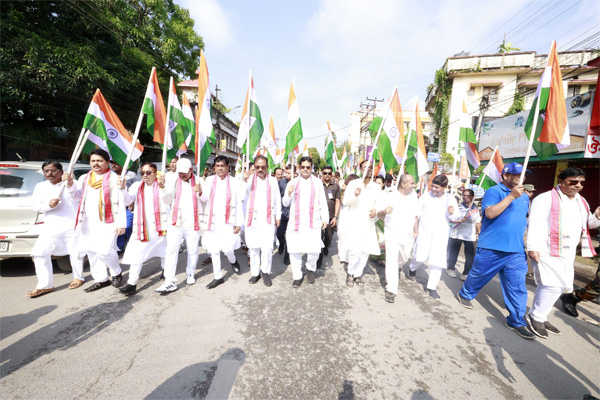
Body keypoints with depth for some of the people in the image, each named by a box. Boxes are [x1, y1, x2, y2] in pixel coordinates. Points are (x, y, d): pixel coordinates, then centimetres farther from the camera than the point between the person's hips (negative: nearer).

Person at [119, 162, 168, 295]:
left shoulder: (162, 185, -2)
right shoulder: (137, 186, 7)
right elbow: (127, 201, -3)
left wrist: (162, 187, -37)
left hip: (159, 226, -1)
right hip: (141, 227, 2)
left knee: (164, 250, 16)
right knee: (136, 254, -4)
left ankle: (166, 270, 38)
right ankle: (132, 283, 3)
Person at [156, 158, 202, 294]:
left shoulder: (199, 181, 1)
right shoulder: (173, 181, 4)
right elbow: (167, 201, 1)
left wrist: (200, 192, -18)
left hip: (193, 223, -1)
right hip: (175, 222, 1)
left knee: (192, 251, 10)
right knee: (171, 251, -5)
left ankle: (190, 274, 31)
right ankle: (170, 282, 1)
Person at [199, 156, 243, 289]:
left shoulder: (234, 182, 0)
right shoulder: (209, 180, 6)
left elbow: (238, 204, -1)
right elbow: (205, 199, 7)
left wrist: (239, 223, -5)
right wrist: (200, 192, -15)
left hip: (228, 221, -2)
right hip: (212, 221, 3)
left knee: (227, 248, -6)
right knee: (214, 249, 8)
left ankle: (233, 261, 31)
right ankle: (218, 277, 25)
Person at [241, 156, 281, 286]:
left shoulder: (273, 181, 9)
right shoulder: (250, 179, 7)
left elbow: (277, 200, 12)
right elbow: (241, 197, -3)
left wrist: (278, 216, 11)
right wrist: (244, 181, -13)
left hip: (268, 220, 0)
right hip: (252, 220, 1)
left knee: (268, 247, -7)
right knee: (254, 247, 7)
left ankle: (265, 271, 14)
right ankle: (255, 273, 24)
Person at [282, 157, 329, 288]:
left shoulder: (317, 182, 11)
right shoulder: (293, 182, 12)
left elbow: (323, 202, 11)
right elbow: (285, 203, 12)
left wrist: (325, 218, 2)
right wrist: (289, 194, -7)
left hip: (313, 222, -1)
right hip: (295, 222, 1)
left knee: (314, 250, -6)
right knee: (294, 250, 2)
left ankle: (310, 269, 25)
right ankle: (297, 276, 22)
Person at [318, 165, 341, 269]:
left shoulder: (336, 186, 5)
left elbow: (337, 202, 4)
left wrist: (335, 217, -3)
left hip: (331, 217, 1)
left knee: (328, 238, 11)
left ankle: (325, 248, 44)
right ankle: (319, 259, 10)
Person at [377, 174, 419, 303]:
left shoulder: (414, 196, 4)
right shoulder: (389, 196, -7)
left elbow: (415, 215, 13)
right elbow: (379, 215, -6)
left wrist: (416, 231, 11)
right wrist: (385, 211, -28)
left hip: (408, 237, 5)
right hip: (392, 235, -5)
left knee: (403, 259, 20)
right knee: (392, 262, -6)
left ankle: (390, 275, 49)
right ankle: (391, 290, 5)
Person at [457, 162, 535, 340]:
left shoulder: (524, 196, 14)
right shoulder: (494, 191, -8)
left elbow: (526, 217, 26)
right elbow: (490, 213, -23)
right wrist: (511, 196, -25)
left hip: (516, 251, 5)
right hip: (491, 247, -5)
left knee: (517, 287, 5)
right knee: (478, 275, 12)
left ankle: (516, 321, 18)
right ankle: (465, 294, 37)